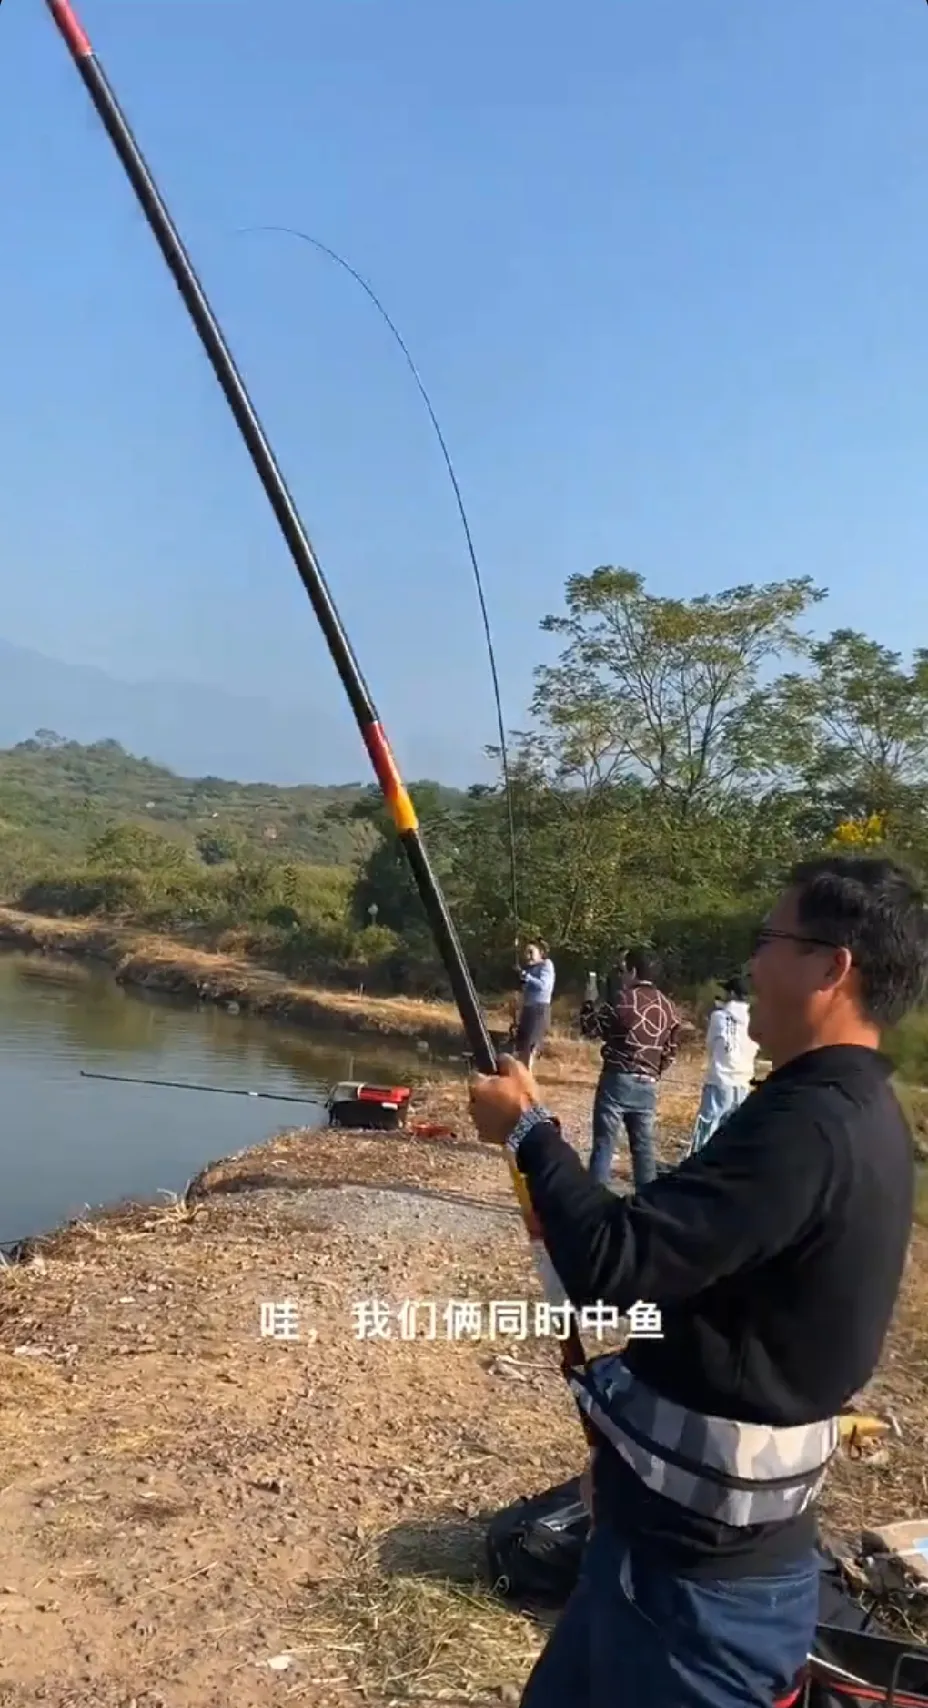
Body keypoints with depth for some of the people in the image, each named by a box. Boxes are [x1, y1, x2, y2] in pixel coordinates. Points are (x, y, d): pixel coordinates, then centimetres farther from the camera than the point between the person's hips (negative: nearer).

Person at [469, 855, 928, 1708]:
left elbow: (616, 1270, -31)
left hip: (702, 1562, -9)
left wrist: (529, 1130, -17)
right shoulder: (854, 1111, 4)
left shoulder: (809, 1126, -28)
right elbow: (687, 1252, 13)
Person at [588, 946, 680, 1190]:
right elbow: (671, 1050, 10)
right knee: (644, 1146, 11)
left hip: (617, 1080, -5)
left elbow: (598, 1029, 2)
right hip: (647, 1086, 5)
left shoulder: (622, 998, -10)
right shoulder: (669, 1008, 7)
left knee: (603, 1144, -1)